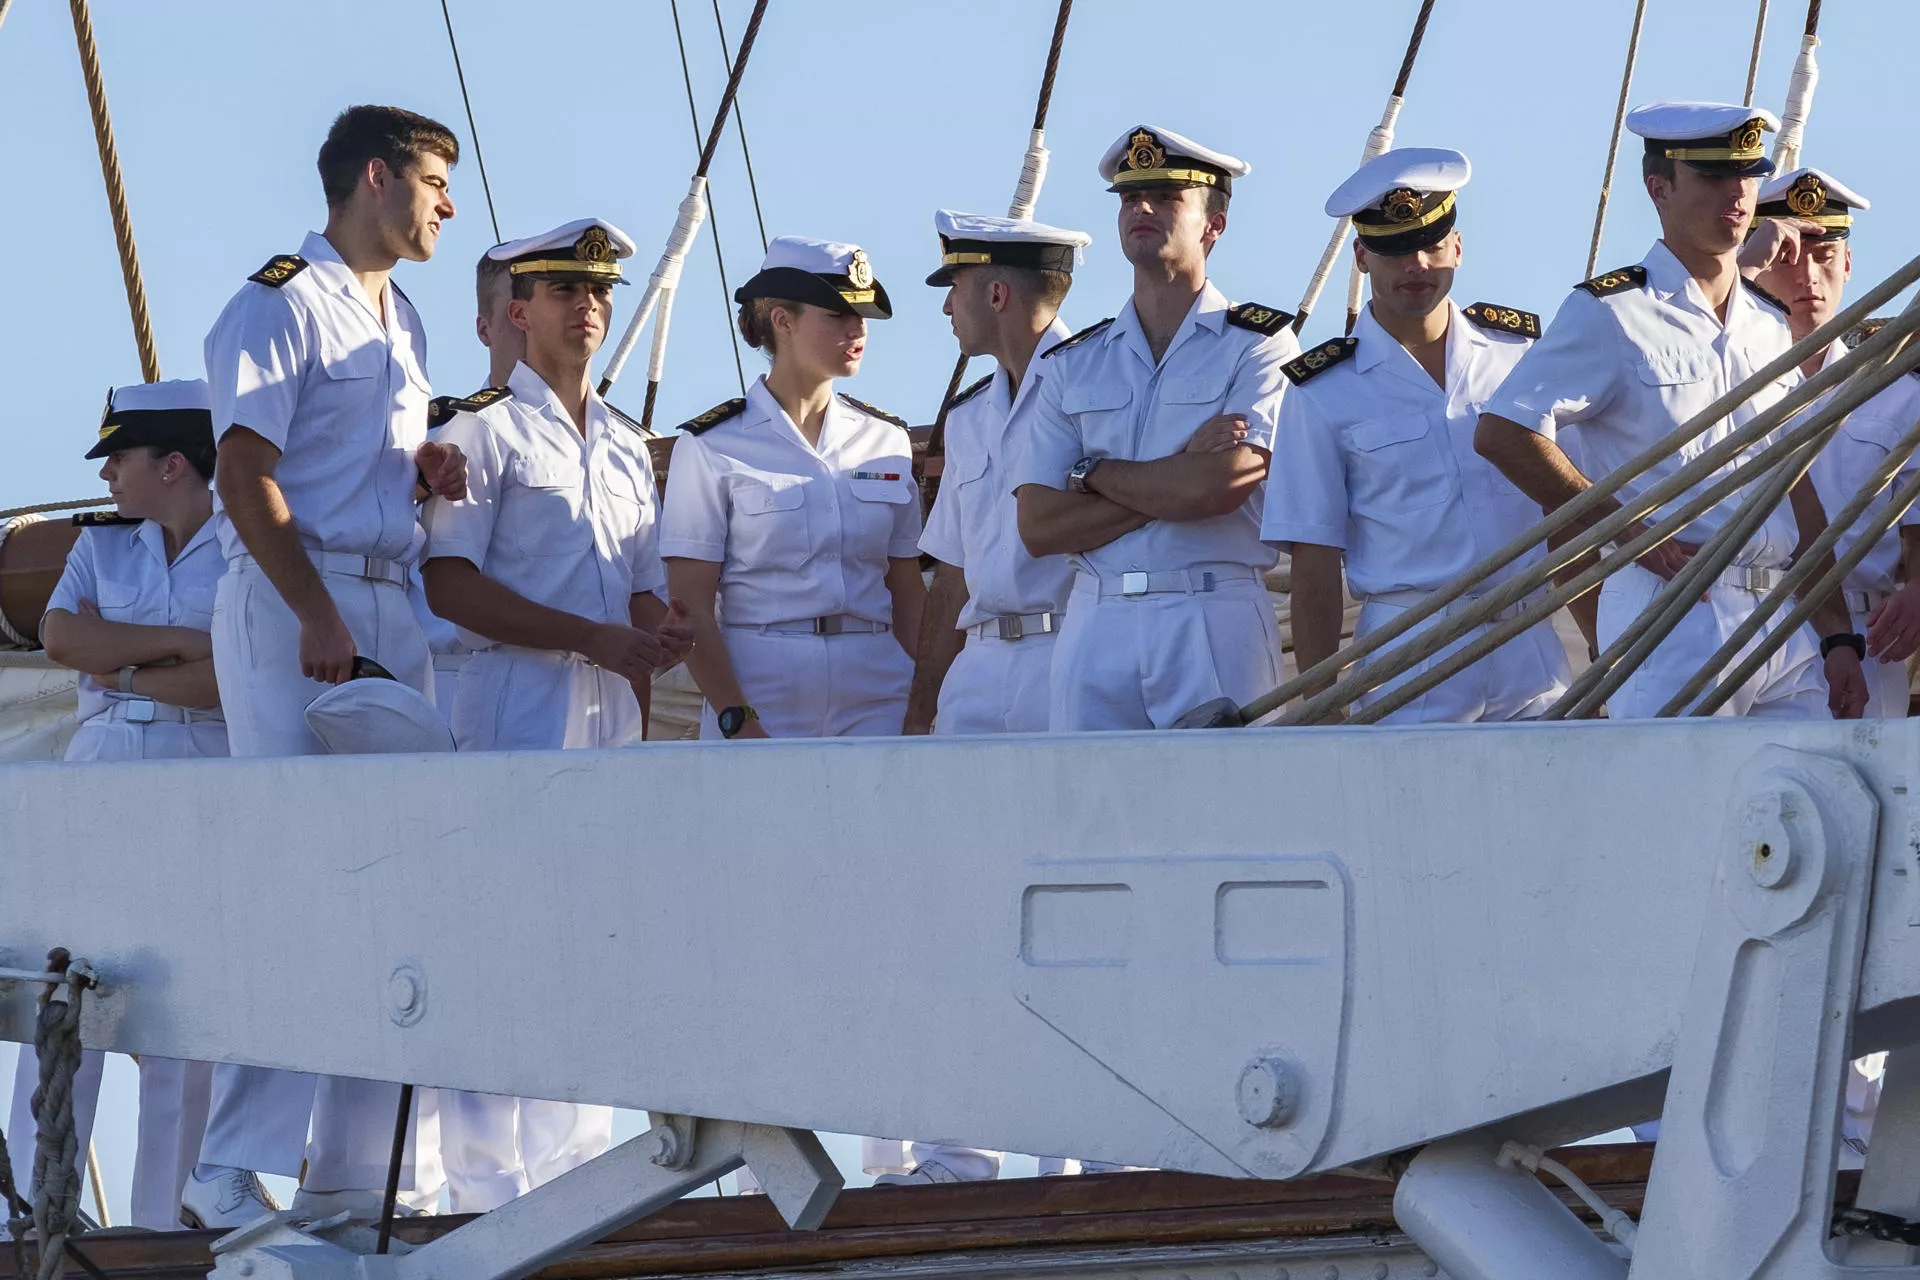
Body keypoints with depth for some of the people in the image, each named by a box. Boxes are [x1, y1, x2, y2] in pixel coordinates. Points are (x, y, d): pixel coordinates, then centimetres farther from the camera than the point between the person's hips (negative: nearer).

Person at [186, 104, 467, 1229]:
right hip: (291, 600, -8)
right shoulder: (282, 302, -6)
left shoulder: (404, 321, 20)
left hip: (390, 606, 9)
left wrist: (426, 469, 7)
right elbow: (247, 475, -14)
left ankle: (352, 1170, 9)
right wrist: (319, 617, -22)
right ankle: (233, 1173, -13)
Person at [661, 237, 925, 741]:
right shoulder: (713, 446, -1)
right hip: (762, 694, -3)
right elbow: (691, 607, -5)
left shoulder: (886, 439, 12)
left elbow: (908, 595, 13)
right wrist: (738, 721, -15)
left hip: (876, 700, 3)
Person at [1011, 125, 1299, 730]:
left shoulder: (1260, 345, 4)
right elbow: (1038, 527, 4)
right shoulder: (1071, 364, 15)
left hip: (1217, 625, -3)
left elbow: (1219, 488, -11)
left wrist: (1093, 472, 2)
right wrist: (1181, 475, -4)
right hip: (1095, 628, 3)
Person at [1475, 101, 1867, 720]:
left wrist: (1838, 636, 10)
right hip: (1671, 618, -6)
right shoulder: (1609, 313, -3)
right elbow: (1501, 434, -11)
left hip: (1784, 620, 6)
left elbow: (1799, 489, 17)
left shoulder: (1771, 324, 18)